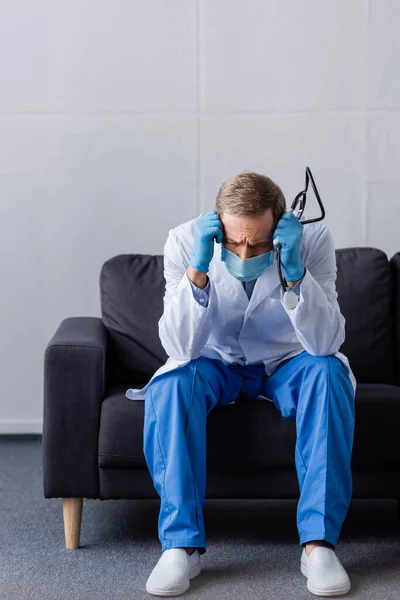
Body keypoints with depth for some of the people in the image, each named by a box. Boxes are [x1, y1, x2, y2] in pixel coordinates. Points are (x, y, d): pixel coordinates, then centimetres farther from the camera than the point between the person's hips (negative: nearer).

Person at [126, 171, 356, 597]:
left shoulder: (312, 240, -22)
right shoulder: (185, 241, -22)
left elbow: (325, 344, -29)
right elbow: (181, 349, -28)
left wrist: (294, 273, -42)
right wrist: (197, 269, -41)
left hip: (287, 362, 0)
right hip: (216, 363, 0)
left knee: (328, 373, -32)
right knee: (171, 383, -32)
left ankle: (319, 541, -28)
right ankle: (181, 544, -25)